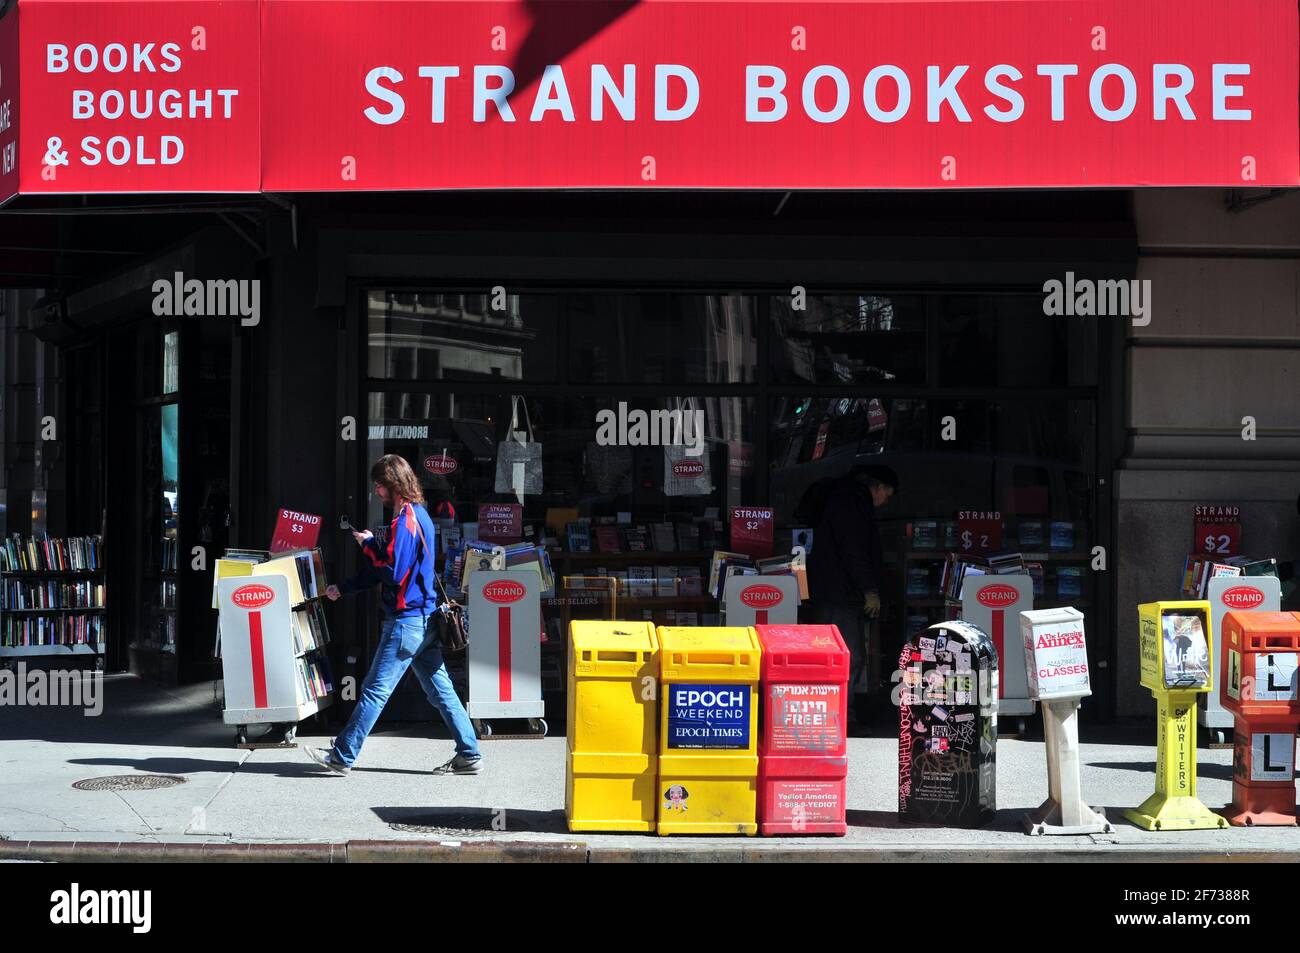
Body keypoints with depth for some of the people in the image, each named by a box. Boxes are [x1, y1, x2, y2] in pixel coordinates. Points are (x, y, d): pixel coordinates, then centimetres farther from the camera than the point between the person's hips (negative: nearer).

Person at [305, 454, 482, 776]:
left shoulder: (404, 521, -16)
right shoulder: (419, 514, 15)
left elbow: (391, 572, -22)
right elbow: (392, 567, 22)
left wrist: (368, 544, -7)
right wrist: (344, 588, 23)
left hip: (407, 620, -10)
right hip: (425, 617, 10)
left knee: (375, 690, -3)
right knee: (440, 689, 10)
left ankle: (341, 756, 3)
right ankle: (469, 755, 9)